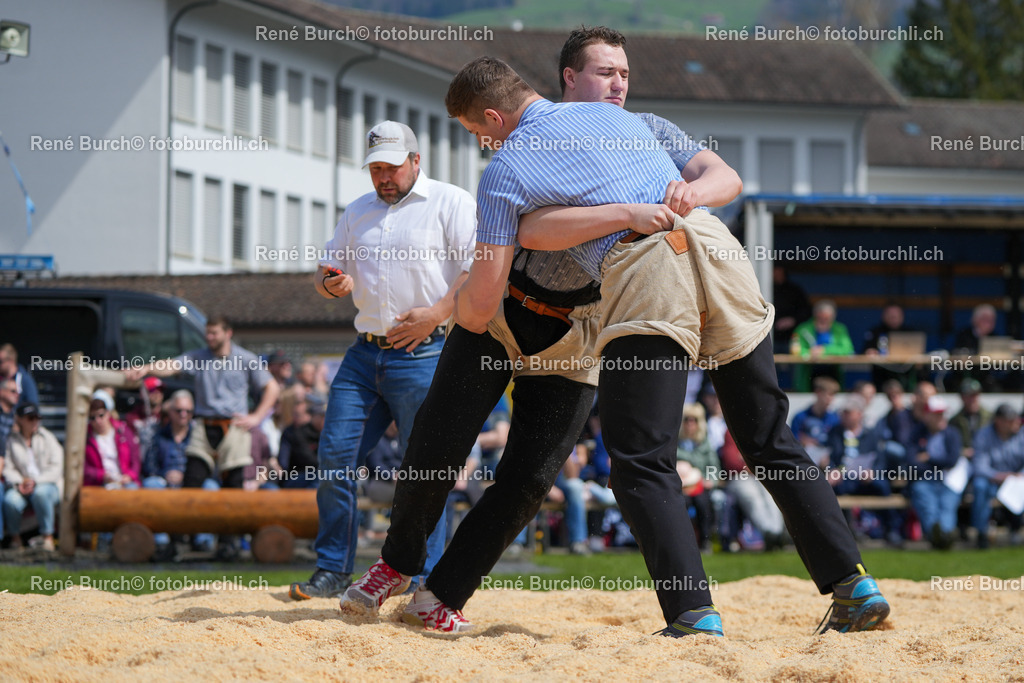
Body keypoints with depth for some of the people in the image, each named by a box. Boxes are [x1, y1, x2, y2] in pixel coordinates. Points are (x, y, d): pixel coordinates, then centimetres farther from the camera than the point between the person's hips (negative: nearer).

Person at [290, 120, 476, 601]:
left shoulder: (452, 203, 1)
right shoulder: (358, 212, 20)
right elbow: (329, 269, 24)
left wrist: (437, 313, -18)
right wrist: (333, 283, -1)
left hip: (423, 355, -6)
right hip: (365, 353, 6)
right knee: (335, 455, 0)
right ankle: (333, 569, 9)